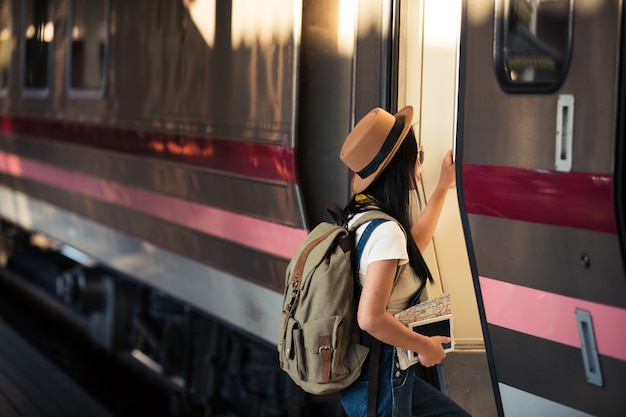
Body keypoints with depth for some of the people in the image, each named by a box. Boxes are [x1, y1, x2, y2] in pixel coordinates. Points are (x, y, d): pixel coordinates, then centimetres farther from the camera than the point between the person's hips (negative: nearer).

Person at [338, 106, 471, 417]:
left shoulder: (360, 214, 4)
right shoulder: (385, 230, -23)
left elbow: (411, 247, 24)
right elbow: (371, 318, -30)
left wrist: (444, 185, 27)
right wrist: (424, 346, -15)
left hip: (361, 368, 9)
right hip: (379, 378, -9)